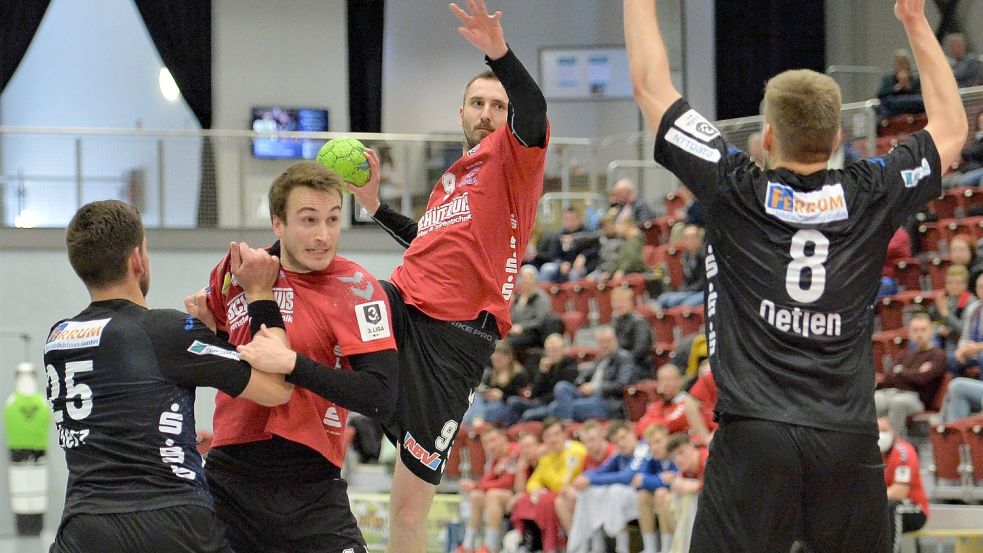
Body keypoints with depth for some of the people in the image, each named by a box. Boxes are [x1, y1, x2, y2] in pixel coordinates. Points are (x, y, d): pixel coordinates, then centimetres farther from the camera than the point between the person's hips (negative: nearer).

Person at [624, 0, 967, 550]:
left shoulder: (736, 193, 2)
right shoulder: (870, 198, 7)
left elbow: (651, 87, 8)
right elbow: (951, 128, 24)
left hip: (755, 437, -2)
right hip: (851, 442, 3)